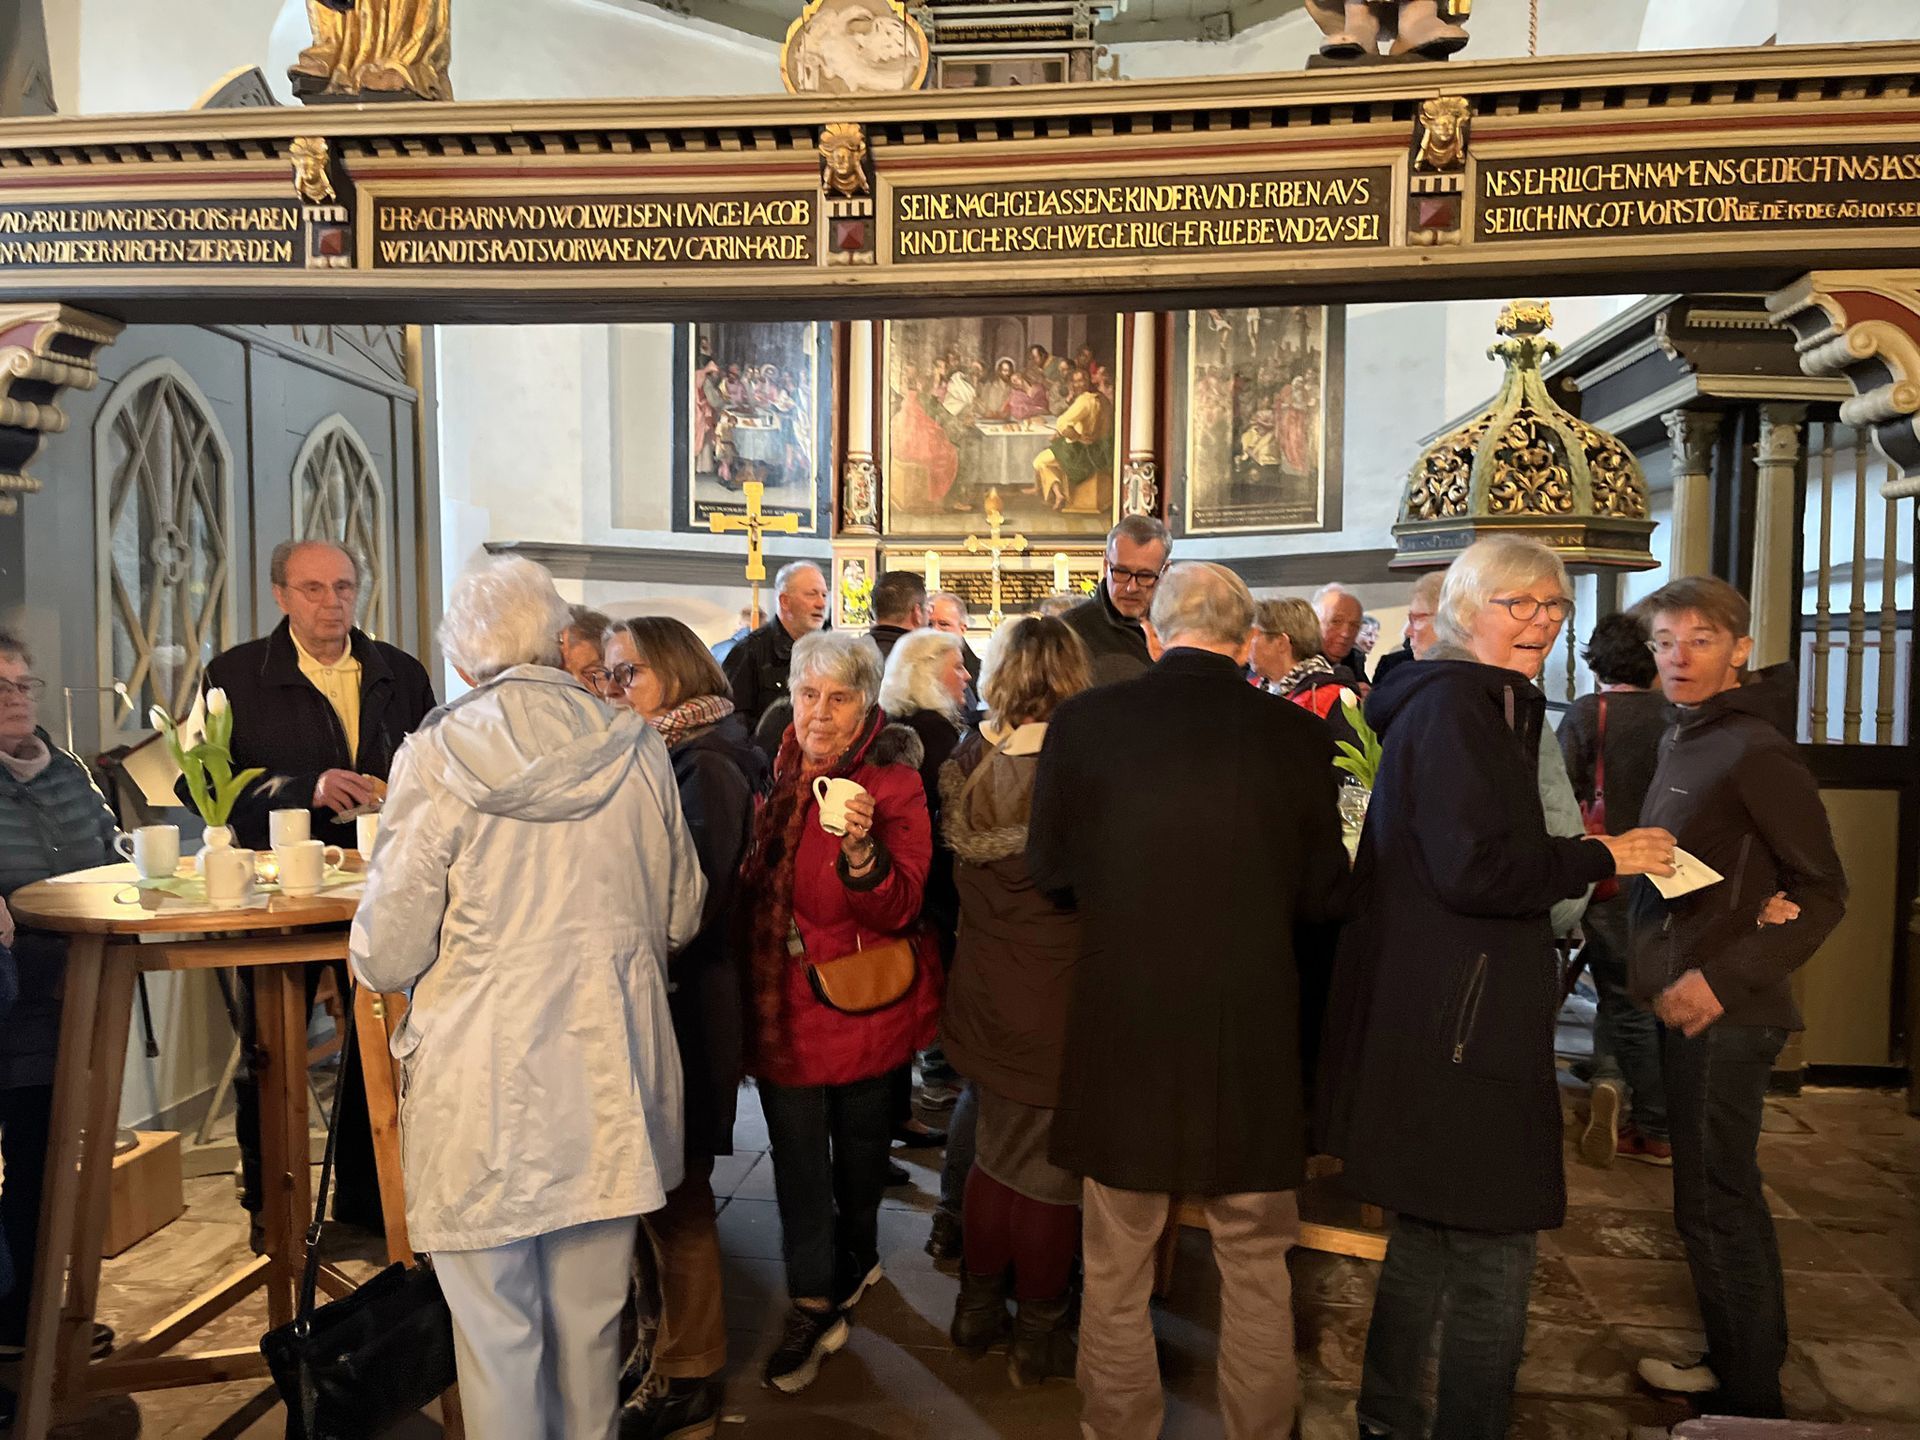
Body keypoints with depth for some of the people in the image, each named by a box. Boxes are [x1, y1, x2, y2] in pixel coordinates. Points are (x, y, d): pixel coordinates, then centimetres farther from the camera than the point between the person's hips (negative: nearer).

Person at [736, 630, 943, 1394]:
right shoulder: (776, 776, 3)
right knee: (796, 1153, 4)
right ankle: (815, 1302, 19)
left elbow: (897, 909, -21)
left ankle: (852, 1259, 41)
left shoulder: (894, 785, -12)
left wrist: (862, 852, -38)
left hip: (861, 1007, -3)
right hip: (782, 1005, 3)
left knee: (859, 1141, 16)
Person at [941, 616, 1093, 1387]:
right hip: (1058, 1003, -6)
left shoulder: (970, 761, -2)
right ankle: (1037, 1336, 26)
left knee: (996, 1150, 22)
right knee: (1050, 1173, 10)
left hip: (984, 995, 6)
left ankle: (978, 1307, 36)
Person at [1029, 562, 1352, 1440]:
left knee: (1115, 1270, 17)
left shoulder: (1083, 721, -9)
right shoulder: (1295, 735, -8)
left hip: (1122, 1027, 0)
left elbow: (1047, 870, 1)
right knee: (1256, 1269, 19)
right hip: (1252, 1034, 1)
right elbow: (1322, 895, -1)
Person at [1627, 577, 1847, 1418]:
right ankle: (1733, 1362, 33)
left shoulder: (1756, 750, -15)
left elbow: (1824, 893, -16)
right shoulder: (1685, 742, 11)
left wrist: (1727, 979, -21)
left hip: (1725, 1018, -9)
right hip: (1681, 1002, 9)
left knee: (1716, 1207, 0)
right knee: (1721, 1199, 18)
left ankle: (1748, 1396, 14)